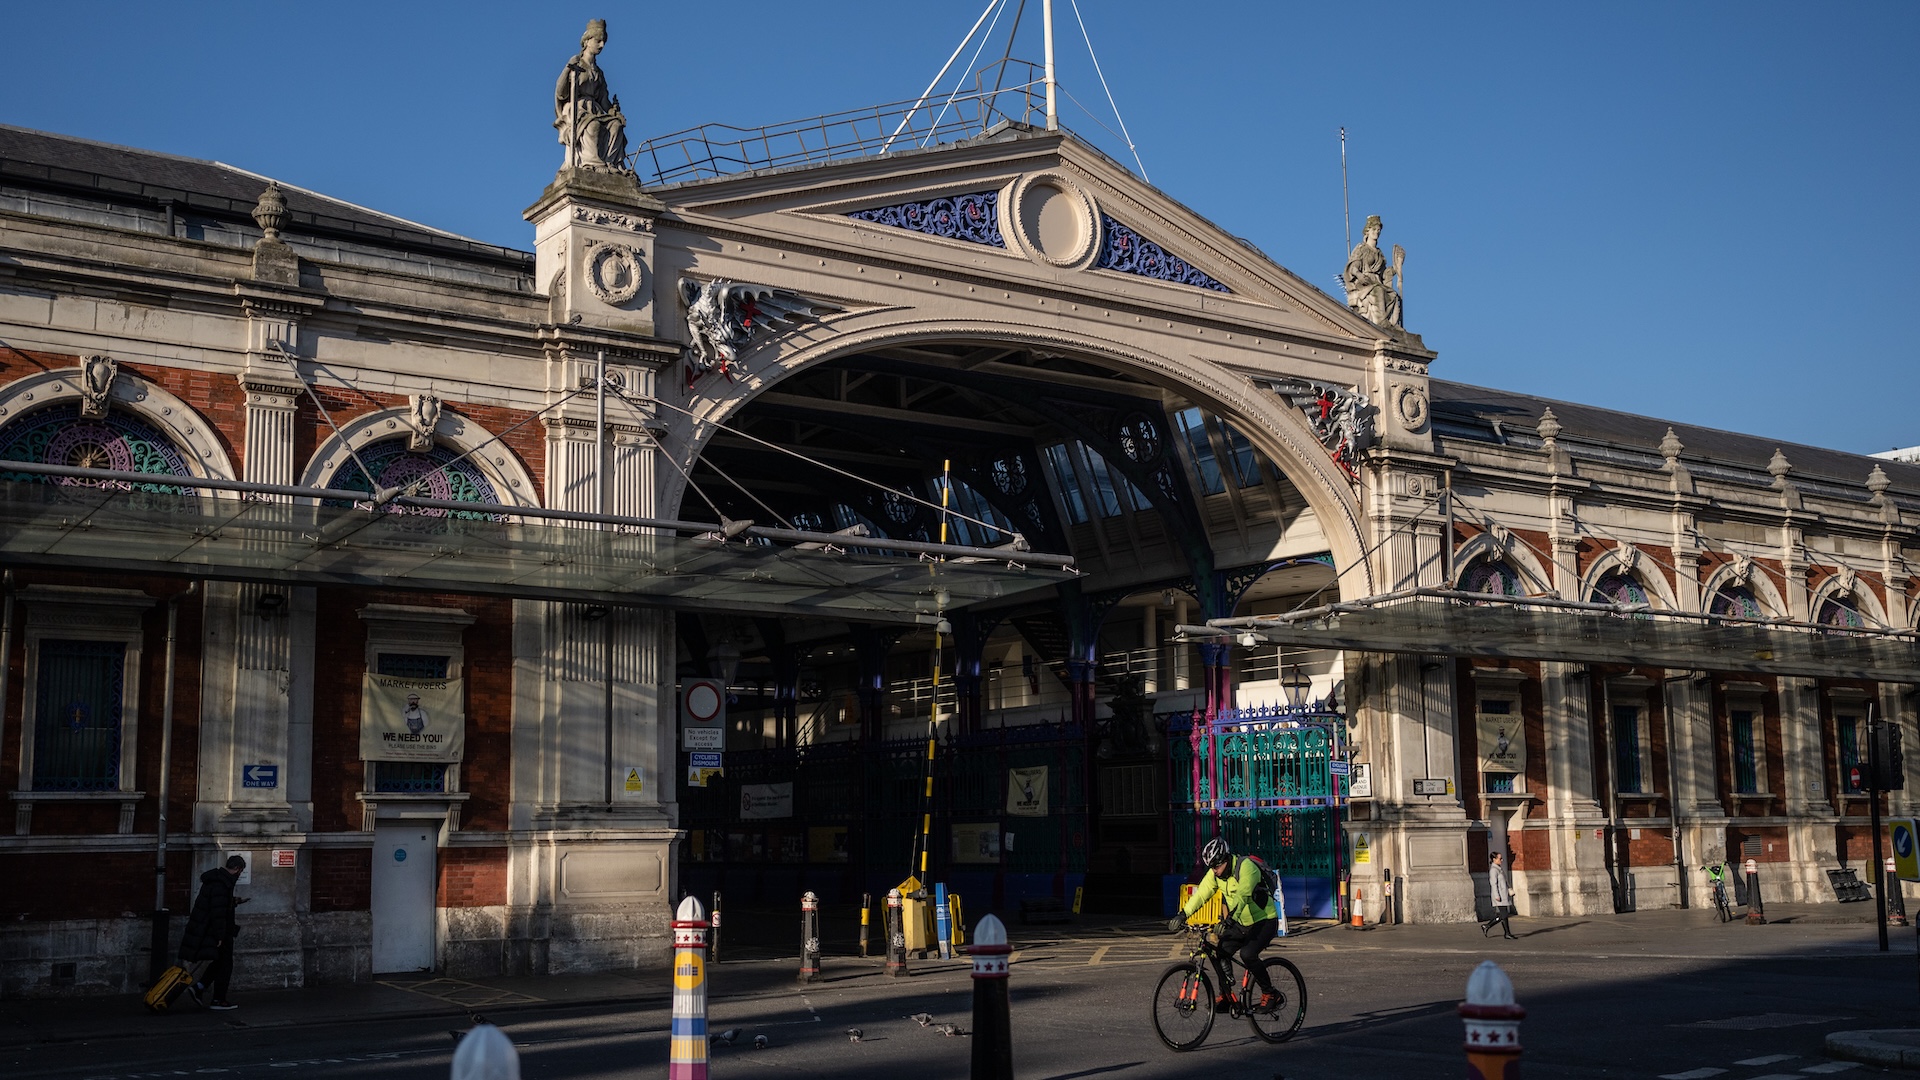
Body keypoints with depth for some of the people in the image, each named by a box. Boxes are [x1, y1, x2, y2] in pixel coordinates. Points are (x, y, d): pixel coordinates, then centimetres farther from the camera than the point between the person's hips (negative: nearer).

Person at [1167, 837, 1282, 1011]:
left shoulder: (1246, 867, -26)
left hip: (1265, 921, -7)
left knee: (1247, 954, -27)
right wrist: (1182, 915, -24)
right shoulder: (1214, 873, -4)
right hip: (1241, 923, 7)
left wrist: (1229, 918, -52)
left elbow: (1242, 895, -39)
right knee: (1218, 952, -7)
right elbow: (1201, 894, -11)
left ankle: (1269, 994, -9)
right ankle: (1226, 995, 10)